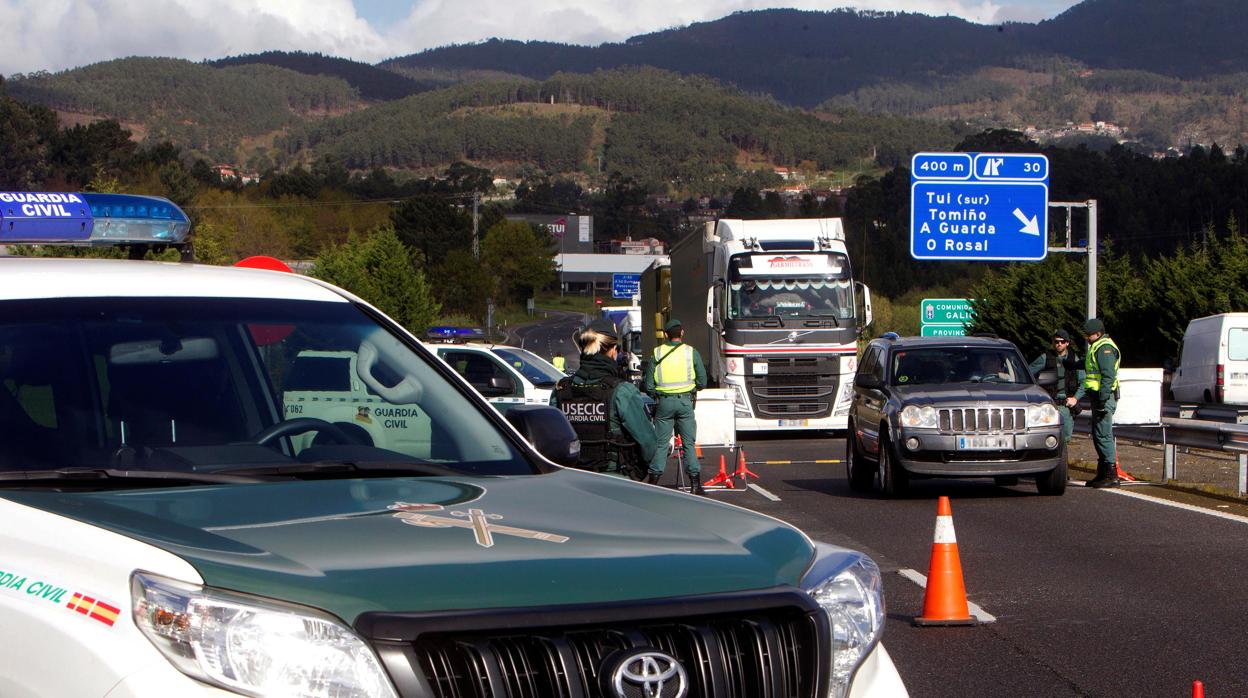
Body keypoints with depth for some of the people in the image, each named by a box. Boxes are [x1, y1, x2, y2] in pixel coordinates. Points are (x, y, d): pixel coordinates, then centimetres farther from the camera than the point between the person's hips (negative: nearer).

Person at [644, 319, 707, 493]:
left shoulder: (657, 353, 1)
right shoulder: (691, 352, 0)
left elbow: (649, 385, 1)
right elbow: (702, 381, 3)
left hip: (664, 401, 0)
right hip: (685, 401, 0)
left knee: (660, 442, 6)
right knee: (689, 442, 4)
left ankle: (654, 479, 4)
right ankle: (695, 483, 2)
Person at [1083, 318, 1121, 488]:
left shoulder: (1105, 348, -14)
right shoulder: (1097, 347, 20)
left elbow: (1108, 376, -22)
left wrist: (1102, 400, -25)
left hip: (1104, 397, -11)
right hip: (1098, 397, 11)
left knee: (1103, 435, -12)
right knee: (1098, 435, 14)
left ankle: (1112, 475, -13)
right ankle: (1102, 473, 20)